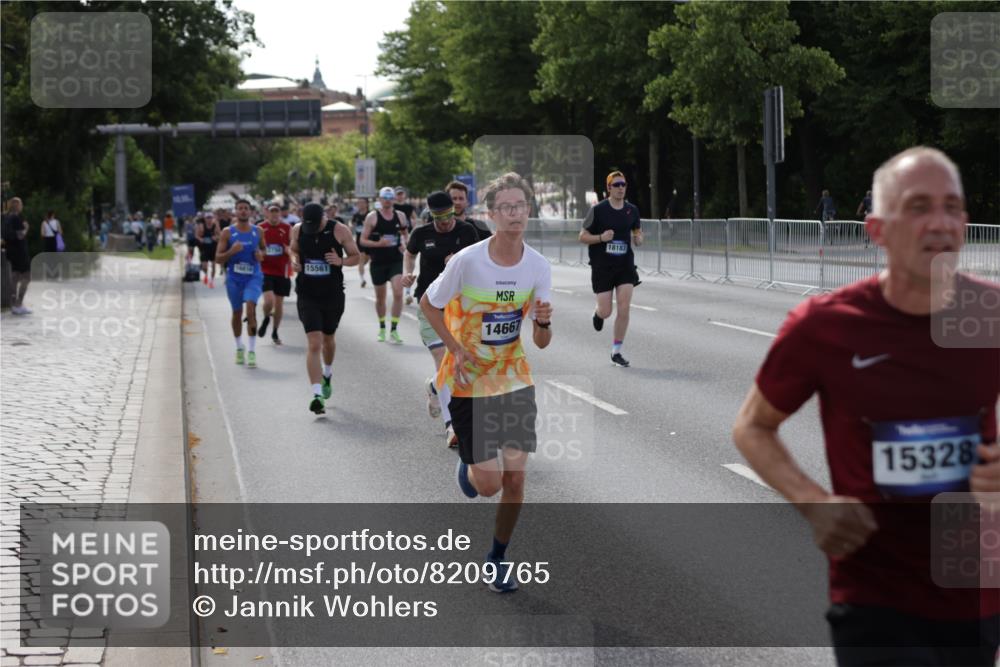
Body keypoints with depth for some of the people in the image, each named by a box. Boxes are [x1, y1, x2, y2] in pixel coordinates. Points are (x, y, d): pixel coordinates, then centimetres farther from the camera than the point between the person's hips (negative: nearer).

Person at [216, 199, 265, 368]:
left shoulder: (258, 232, 3)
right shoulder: (227, 232, -2)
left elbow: (264, 248, 21)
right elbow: (218, 258, -3)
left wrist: (261, 254, -3)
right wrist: (231, 251, -21)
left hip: (253, 277, -1)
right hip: (234, 278, 1)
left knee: (250, 308, -20)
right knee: (237, 313, 12)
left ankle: (252, 351, -18)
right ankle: (239, 348, 33)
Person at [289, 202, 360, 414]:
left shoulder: (339, 230, -10)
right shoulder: (298, 230, -4)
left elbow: (356, 256, 0)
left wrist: (341, 261, -20)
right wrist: (294, 260, -7)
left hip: (333, 294, 0)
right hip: (307, 295, 0)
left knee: (328, 339, 20)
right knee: (314, 344, -12)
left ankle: (327, 374, 51)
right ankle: (317, 394, -16)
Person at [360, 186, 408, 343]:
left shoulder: (400, 216, 5)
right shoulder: (372, 217, -3)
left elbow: (405, 233, 21)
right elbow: (363, 240, -3)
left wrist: (404, 244, 0)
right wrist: (378, 244, -20)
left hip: (396, 261, 1)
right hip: (378, 261, -1)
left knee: (398, 293, -16)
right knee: (380, 297, 11)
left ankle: (394, 330, -10)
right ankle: (382, 327, 32)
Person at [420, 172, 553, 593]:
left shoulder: (538, 266, -9)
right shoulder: (468, 261, -19)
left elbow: (542, 343, -4)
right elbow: (428, 303, -2)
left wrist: (542, 323, -27)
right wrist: (456, 349, -11)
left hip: (515, 380, 3)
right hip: (469, 382, -3)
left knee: (515, 478, 0)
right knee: (489, 484, -6)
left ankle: (498, 560, 20)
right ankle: (468, 467, 32)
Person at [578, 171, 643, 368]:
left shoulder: (632, 210, 5)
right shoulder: (598, 210, -7)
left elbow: (638, 231, 21)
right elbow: (582, 236, -3)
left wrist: (638, 239, -3)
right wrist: (601, 237, -21)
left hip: (625, 265, 3)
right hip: (602, 266, -3)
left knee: (624, 309, -9)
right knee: (605, 312, -2)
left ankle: (616, 352, 3)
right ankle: (597, 314, 38)